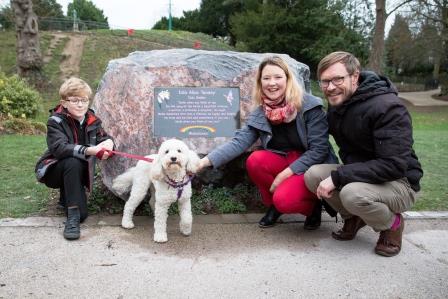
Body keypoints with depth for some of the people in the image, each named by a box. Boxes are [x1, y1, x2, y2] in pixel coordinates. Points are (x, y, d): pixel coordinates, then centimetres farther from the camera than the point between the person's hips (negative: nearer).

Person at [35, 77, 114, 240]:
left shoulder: (92, 120, -4)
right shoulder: (56, 121, -19)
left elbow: (105, 137, -8)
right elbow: (59, 148, -34)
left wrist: (108, 143, -35)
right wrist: (89, 150, -49)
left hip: (79, 172, 4)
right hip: (54, 170, -4)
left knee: (82, 214, -11)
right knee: (73, 162, -37)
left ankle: (66, 196, 24)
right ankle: (72, 216, -30)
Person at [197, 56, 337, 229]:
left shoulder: (310, 106, -16)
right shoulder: (260, 113, -4)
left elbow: (319, 149, -17)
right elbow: (239, 142, -14)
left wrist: (285, 174, -23)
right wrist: (206, 161, -26)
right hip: (284, 162, 5)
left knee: (284, 199, -30)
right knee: (255, 161, -24)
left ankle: (313, 206, 6)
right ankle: (273, 205, 2)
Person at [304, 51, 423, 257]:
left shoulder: (387, 107, -24)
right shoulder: (336, 103, -1)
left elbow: (394, 165, -30)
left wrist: (337, 177, -31)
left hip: (399, 183, -6)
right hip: (358, 174, 7)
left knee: (353, 193, -36)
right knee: (313, 174, -17)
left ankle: (393, 224, -2)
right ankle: (353, 217, 8)